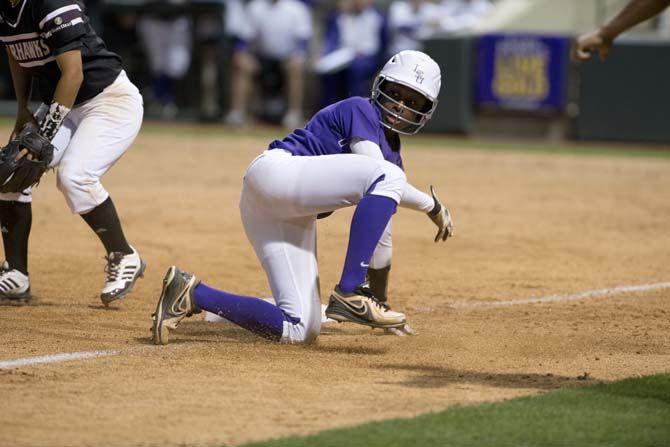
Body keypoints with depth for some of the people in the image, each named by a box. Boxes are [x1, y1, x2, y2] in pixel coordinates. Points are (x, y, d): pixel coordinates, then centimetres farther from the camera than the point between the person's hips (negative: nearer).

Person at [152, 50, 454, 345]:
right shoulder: (359, 110, 0)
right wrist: (431, 205, -6)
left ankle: (193, 294, 5)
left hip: (295, 220, 9)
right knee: (388, 177, -25)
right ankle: (348, 293, -29)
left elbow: (380, 221, 28)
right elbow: (382, 179, -15)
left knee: (298, 331, -2)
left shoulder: (392, 153, 25)